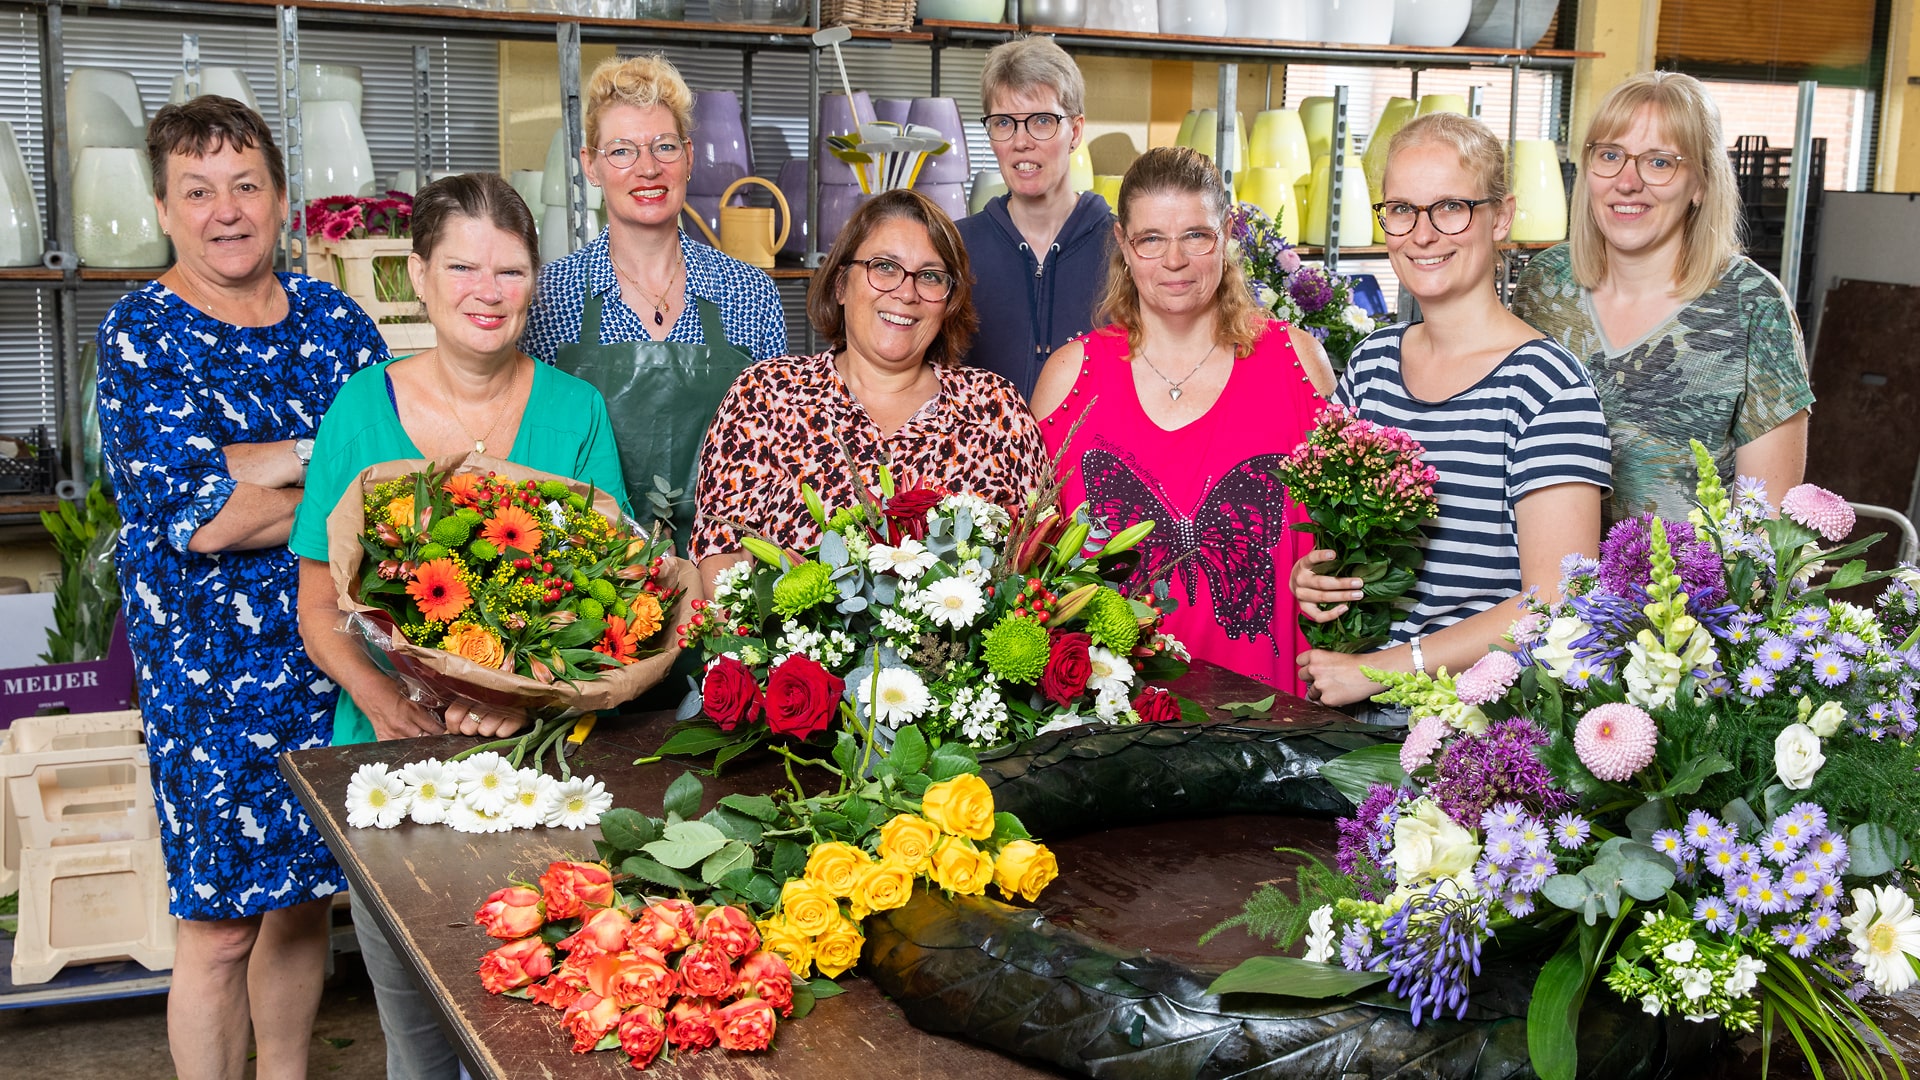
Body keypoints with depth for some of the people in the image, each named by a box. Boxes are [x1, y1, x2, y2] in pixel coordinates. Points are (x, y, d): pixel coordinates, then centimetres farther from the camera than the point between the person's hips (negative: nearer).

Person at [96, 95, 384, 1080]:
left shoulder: (333, 318, 7)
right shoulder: (142, 335, -6)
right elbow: (200, 518, -17)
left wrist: (264, 464, -15)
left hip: (341, 658, 5)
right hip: (216, 674, -4)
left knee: (307, 897, 16)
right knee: (223, 923, 3)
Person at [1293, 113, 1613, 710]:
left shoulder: (1547, 386, -10)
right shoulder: (1372, 360, 8)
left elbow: (1554, 606, -16)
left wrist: (1378, 669, -16)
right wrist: (1306, 576, 0)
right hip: (1349, 702, 5)